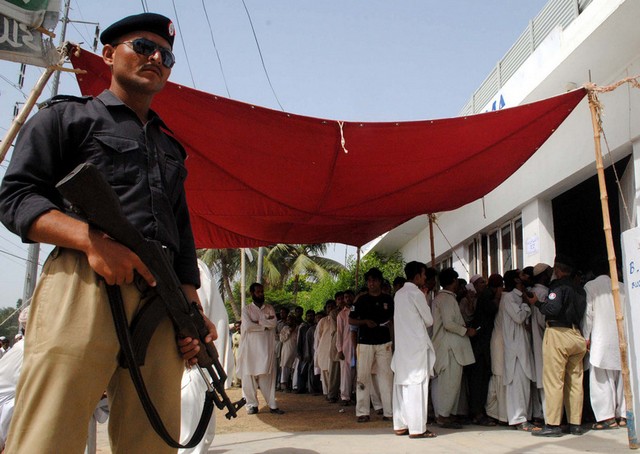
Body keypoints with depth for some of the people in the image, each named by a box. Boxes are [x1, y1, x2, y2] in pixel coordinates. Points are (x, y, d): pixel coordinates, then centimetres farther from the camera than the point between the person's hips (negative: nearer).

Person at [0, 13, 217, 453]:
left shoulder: (171, 147, 30)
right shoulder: (68, 116, 15)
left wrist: (194, 311, 11)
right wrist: (91, 238, -16)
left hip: (161, 300, 5)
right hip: (84, 284, -4)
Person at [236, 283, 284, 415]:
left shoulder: (269, 308, 12)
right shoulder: (247, 309, 4)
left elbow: (274, 323, -3)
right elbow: (248, 326, -11)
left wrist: (257, 321, -9)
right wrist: (265, 325, -6)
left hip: (267, 346, 2)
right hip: (251, 347, -2)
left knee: (268, 376, 0)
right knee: (250, 376, -1)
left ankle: (272, 405, 1)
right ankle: (252, 405, 8)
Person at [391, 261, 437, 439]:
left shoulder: (399, 294, 11)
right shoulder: (416, 294, -11)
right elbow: (429, 320, -3)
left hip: (402, 345, 8)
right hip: (417, 345, -8)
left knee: (401, 384, 8)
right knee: (417, 385, -5)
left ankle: (400, 425, 13)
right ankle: (417, 428, -3)